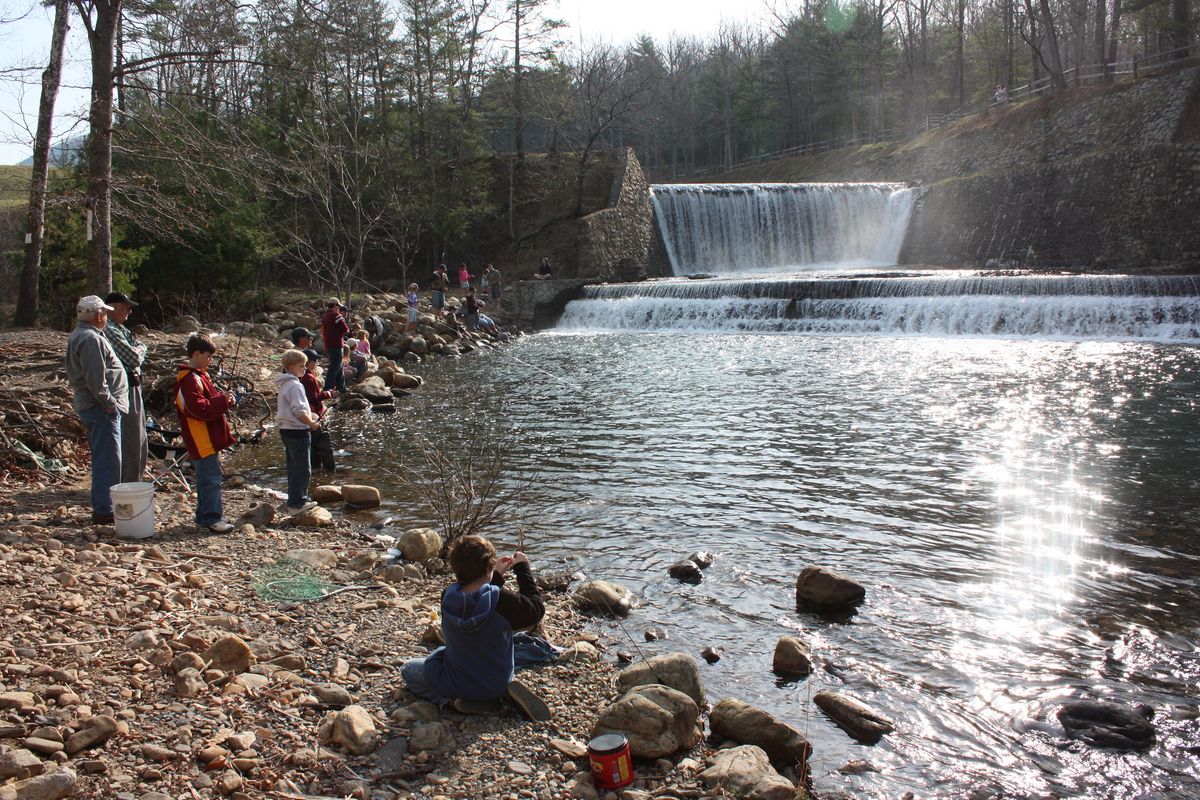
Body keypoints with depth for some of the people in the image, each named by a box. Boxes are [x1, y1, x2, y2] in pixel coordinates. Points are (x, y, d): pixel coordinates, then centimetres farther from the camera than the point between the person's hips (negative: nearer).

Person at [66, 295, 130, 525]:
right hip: (101, 409, -11)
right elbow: (96, 380, -24)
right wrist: (110, 403, -17)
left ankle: (101, 506, 25)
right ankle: (103, 511, -5)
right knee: (108, 460, -7)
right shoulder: (91, 339, -17)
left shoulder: (79, 335, 18)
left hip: (92, 407, 11)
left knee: (103, 460, 17)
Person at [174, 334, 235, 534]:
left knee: (207, 478, 17)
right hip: (202, 440, -11)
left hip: (208, 439, 11)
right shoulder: (190, 380, -18)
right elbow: (200, 408, -26)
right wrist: (223, 401, -18)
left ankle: (205, 515, 25)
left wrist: (223, 400, 5)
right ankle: (212, 518, -5)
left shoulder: (199, 376, 16)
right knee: (212, 478, -9)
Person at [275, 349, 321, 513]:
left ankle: (300, 498, 27)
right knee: (302, 469, -1)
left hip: (286, 430, 10)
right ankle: (297, 503, 3)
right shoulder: (295, 385, -19)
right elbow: (298, 410, -25)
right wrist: (312, 423, -12)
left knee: (294, 467, 17)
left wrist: (310, 415, 12)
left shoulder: (284, 384, 13)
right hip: (298, 431, -10)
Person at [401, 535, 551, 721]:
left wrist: (497, 575, 8)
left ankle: (451, 700, -2)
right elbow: (536, 609, -10)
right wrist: (523, 568, -3)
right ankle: (506, 691, 6)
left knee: (407, 669, 22)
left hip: (457, 683, 0)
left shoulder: (448, 598, -18)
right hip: (498, 682, 0)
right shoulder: (503, 600, -29)